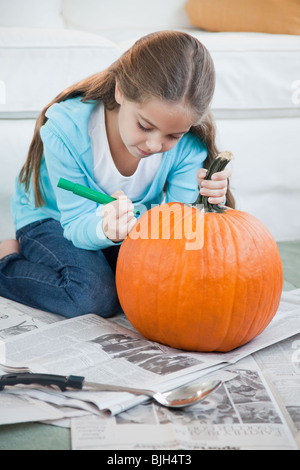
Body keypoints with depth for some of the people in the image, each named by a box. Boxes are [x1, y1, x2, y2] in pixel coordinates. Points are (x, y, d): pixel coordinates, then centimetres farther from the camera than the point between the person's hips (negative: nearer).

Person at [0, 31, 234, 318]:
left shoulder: (188, 142, -24)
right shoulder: (66, 129, -32)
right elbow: (77, 224, -27)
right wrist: (104, 229, -51)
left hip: (134, 222, 4)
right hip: (51, 218, -3)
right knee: (97, 295, -29)